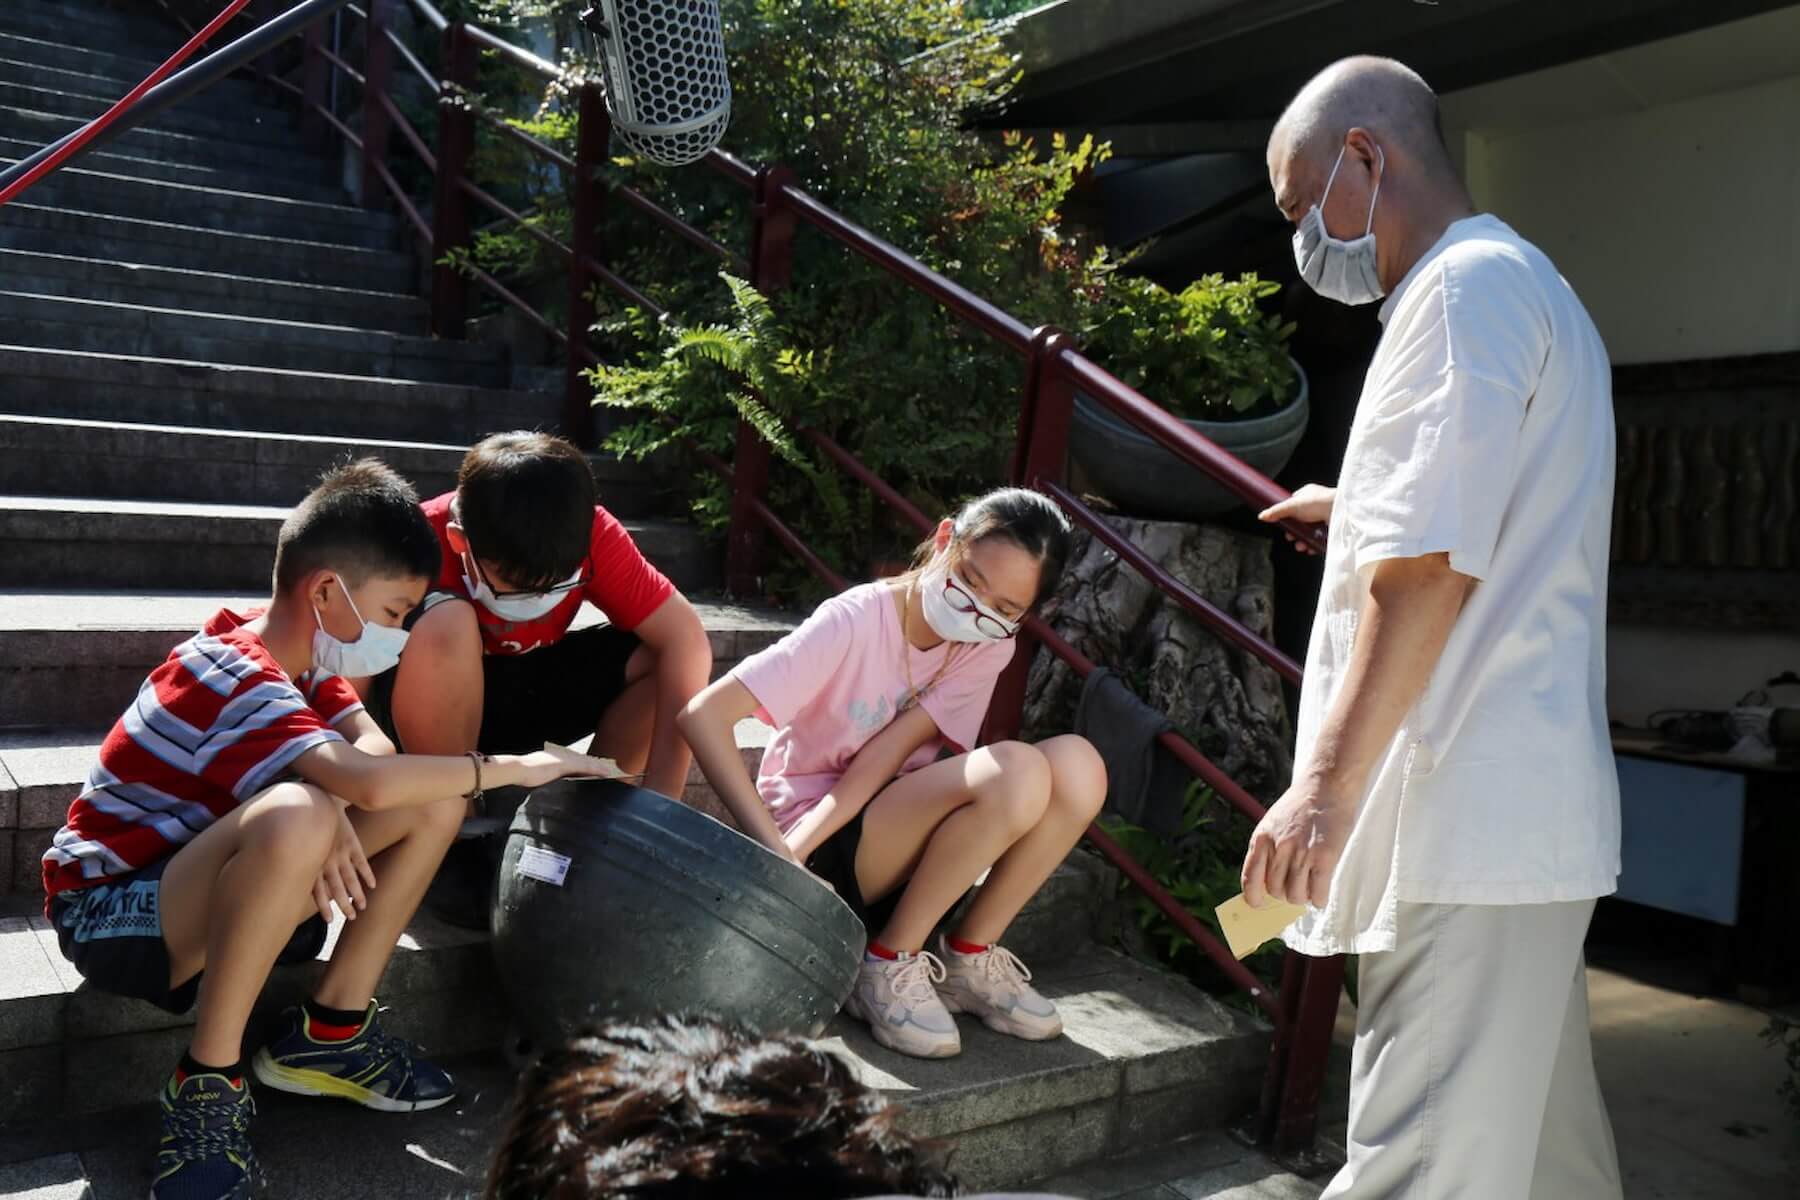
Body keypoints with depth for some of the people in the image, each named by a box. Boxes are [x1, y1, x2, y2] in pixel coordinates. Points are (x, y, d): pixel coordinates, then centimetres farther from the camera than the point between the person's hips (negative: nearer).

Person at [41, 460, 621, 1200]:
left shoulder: (300, 657, 3)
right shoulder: (229, 674, -27)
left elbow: (372, 745, -9)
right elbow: (368, 780, -40)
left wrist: (335, 812, -32)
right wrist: (512, 768, -29)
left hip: (206, 886, 8)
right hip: (110, 913, -8)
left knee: (433, 804, -7)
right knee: (296, 817, -40)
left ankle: (329, 1031, 1)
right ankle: (208, 1082, -21)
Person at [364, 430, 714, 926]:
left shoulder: (592, 535, -23)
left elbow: (684, 637, -27)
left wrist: (659, 793, -34)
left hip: (523, 690, 3)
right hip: (431, 709, -2)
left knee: (662, 657, -21)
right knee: (446, 625, -36)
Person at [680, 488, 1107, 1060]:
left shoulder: (989, 645, -3)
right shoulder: (855, 621, -19)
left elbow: (886, 755, -15)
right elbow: (703, 716, -27)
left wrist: (800, 844, -27)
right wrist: (776, 850, -35)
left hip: (903, 839, 6)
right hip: (817, 853, -5)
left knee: (1077, 766, -19)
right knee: (1016, 770, -29)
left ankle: (969, 956, -5)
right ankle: (888, 962, -13)